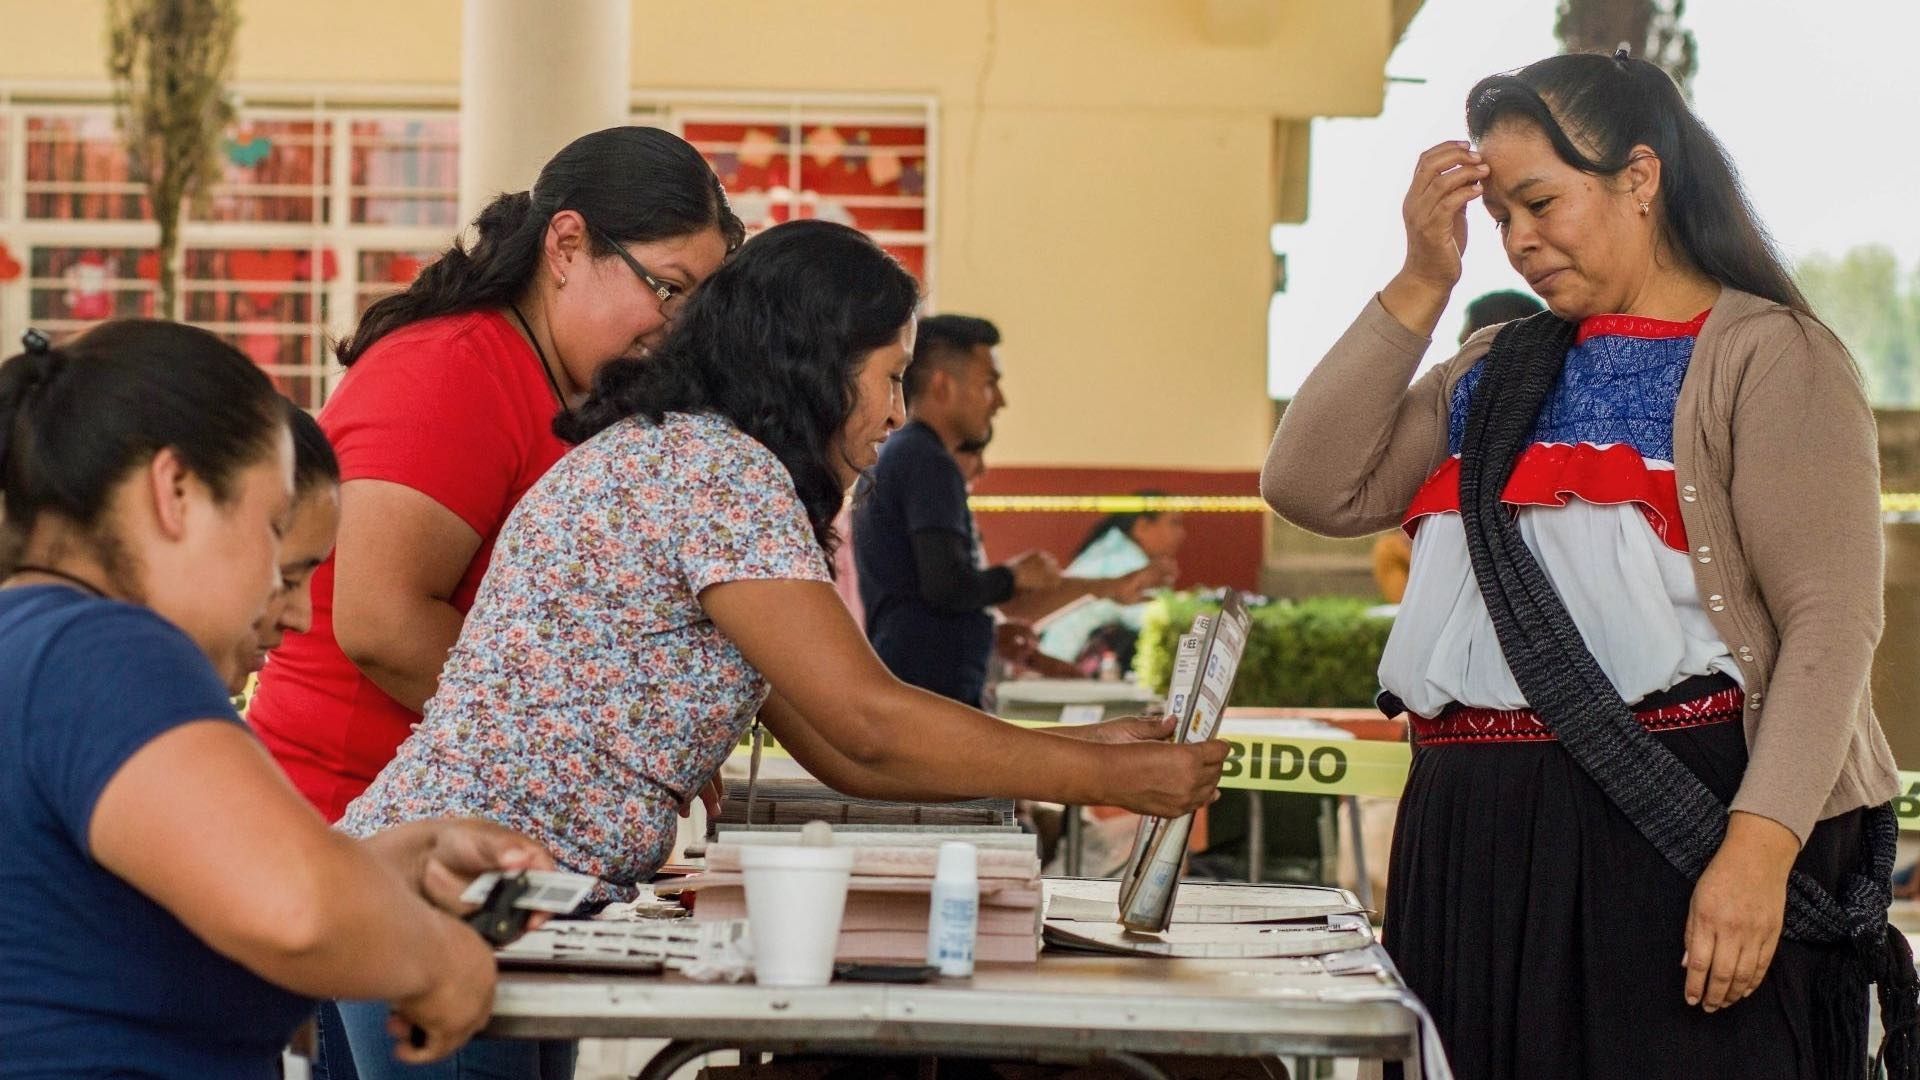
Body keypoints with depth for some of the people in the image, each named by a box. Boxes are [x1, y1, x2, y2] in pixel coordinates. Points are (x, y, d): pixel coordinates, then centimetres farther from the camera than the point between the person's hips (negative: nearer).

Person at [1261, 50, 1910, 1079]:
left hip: (1673, 833, -6)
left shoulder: (1767, 355, -3)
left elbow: (1830, 624, -12)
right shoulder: (1497, 372, 17)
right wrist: (1420, 285, 2)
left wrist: (1758, 849, -23)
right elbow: (1314, 489, 6)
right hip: (1476, 843, 6)